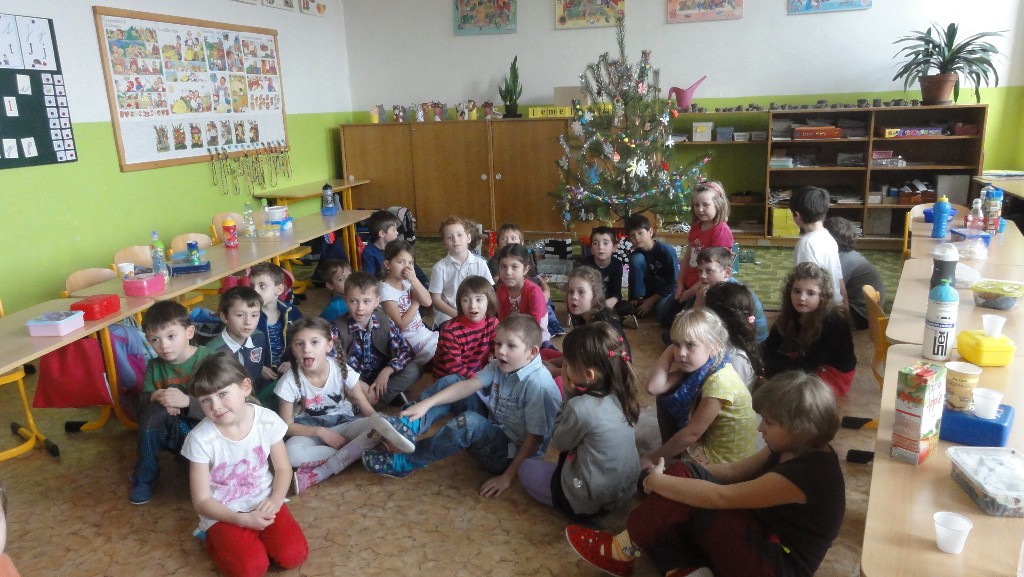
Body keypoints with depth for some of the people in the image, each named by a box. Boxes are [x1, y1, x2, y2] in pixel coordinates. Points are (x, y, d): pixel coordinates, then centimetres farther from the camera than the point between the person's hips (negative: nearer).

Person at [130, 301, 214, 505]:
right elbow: (142, 405, -5)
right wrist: (154, 398, -26)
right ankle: (145, 477, -8)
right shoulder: (154, 366, 1)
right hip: (168, 433, 4)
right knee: (156, 409, -25)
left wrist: (186, 401, -34)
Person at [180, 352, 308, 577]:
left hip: (262, 501, 2)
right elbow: (202, 501, -11)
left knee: (293, 555, -15)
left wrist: (275, 500, -18)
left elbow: (283, 469, 1)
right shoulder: (200, 439, -20)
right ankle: (215, 540, 8)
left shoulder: (267, 421, -14)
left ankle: (256, 537, 12)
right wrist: (243, 519, -22)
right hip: (223, 513, -2)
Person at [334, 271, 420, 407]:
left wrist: (386, 371, -22)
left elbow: (406, 349, -7)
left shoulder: (385, 321, -8)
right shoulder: (338, 328, -14)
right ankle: (392, 394, -18)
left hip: (381, 375, 3)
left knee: (413, 370, -21)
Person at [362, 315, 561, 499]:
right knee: (448, 384, 2)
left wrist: (508, 476, -23)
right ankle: (407, 427, -16)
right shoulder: (499, 366, -4)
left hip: (514, 453, -8)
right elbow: (469, 385, -9)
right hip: (494, 428, 8)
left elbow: (535, 437, -24)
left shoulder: (538, 384, -26)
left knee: (469, 422, -35)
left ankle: (405, 463, -19)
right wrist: (426, 404, -18)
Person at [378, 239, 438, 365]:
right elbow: (400, 325, -20)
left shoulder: (406, 282, 3)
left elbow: (427, 302, -8)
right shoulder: (386, 290, -17)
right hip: (408, 339, -7)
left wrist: (414, 280, -18)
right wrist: (416, 303, -11)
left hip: (422, 332, 7)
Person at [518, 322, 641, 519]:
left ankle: (573, 505, 8)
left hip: (591, 500, -7)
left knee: (526, 468, 14)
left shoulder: (580, 408, -30)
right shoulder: (619, 393, -8)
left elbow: (559, 442, -8)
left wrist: (569, 394, -11)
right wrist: (574, 394, -7)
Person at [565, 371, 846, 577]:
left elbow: (719, 497, -28)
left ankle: (622, 551, -5)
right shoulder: (794, 449, 1)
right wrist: (678, 473, -4)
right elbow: (736, 470, 9)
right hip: (761, 538, 9)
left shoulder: (806, 472, -28)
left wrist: (658, 481, -18)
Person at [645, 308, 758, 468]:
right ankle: (671, 451, 12)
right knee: (665, 398, 3)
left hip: (723, 456, -8)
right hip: (705, 439, 8)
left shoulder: (720, 381, -31)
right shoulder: (697, 366, -7)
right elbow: (654, 387, -17)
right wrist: (672, 347, -18)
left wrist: (653, 458, -17)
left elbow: (693, 433, -26)